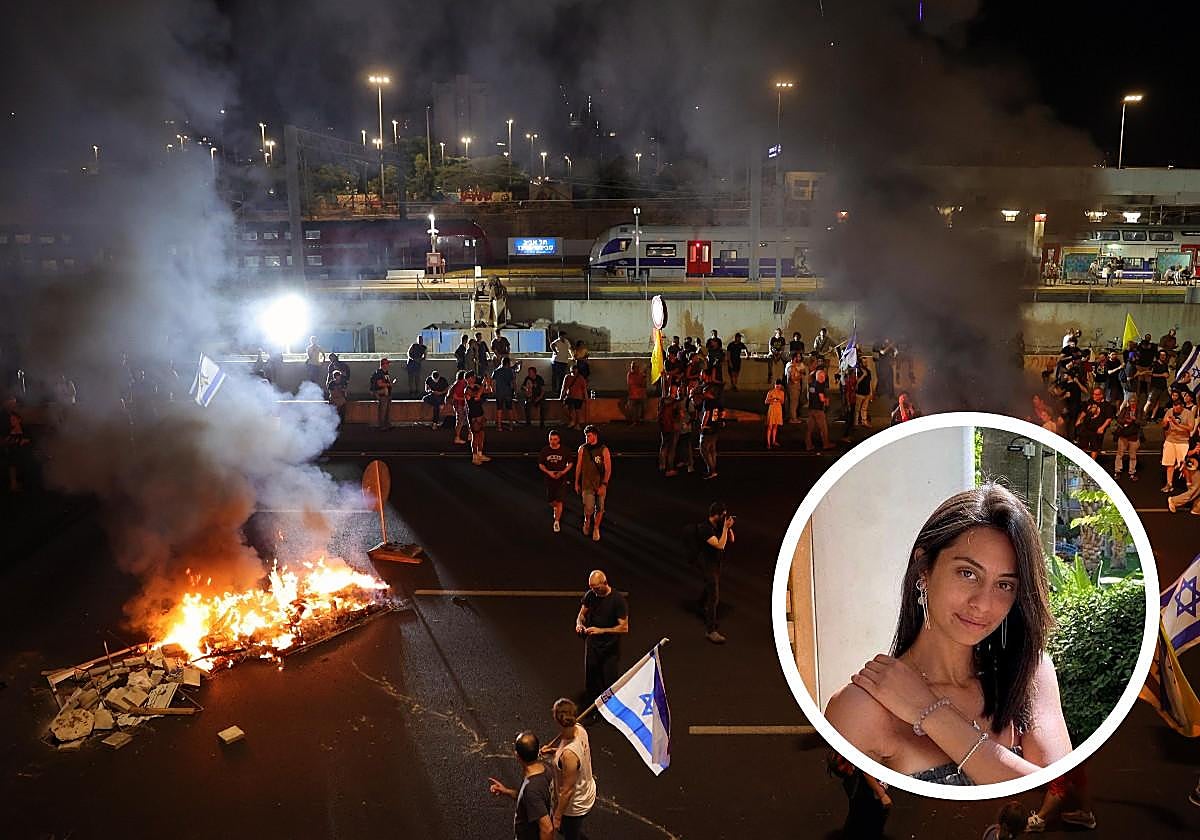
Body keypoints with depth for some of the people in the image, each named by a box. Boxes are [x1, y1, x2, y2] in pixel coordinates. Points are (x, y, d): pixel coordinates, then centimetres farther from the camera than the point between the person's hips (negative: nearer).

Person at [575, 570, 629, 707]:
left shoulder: (618, 599, -19)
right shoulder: (590, 595, -5)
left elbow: (624, 628, -19)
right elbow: (582, 614, 11)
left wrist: (601, 630, -28)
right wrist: (579, 624, -13)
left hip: (610, 649, -4)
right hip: (592, 645, 4)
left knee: (609, 683, 2)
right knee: (591, 681, 13)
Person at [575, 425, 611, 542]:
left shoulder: (604, 450, -7)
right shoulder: (582, 449, 0)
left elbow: (608, 469, -7)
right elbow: (578, 467, 9)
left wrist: (604, 485, -15)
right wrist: (576, 483, 12)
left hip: (600, 484, 0)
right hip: (587, 484, 0)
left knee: (599, 508, 7)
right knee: (589, 508, -9)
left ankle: (596, 529, 26)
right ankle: (587, 521, 23)